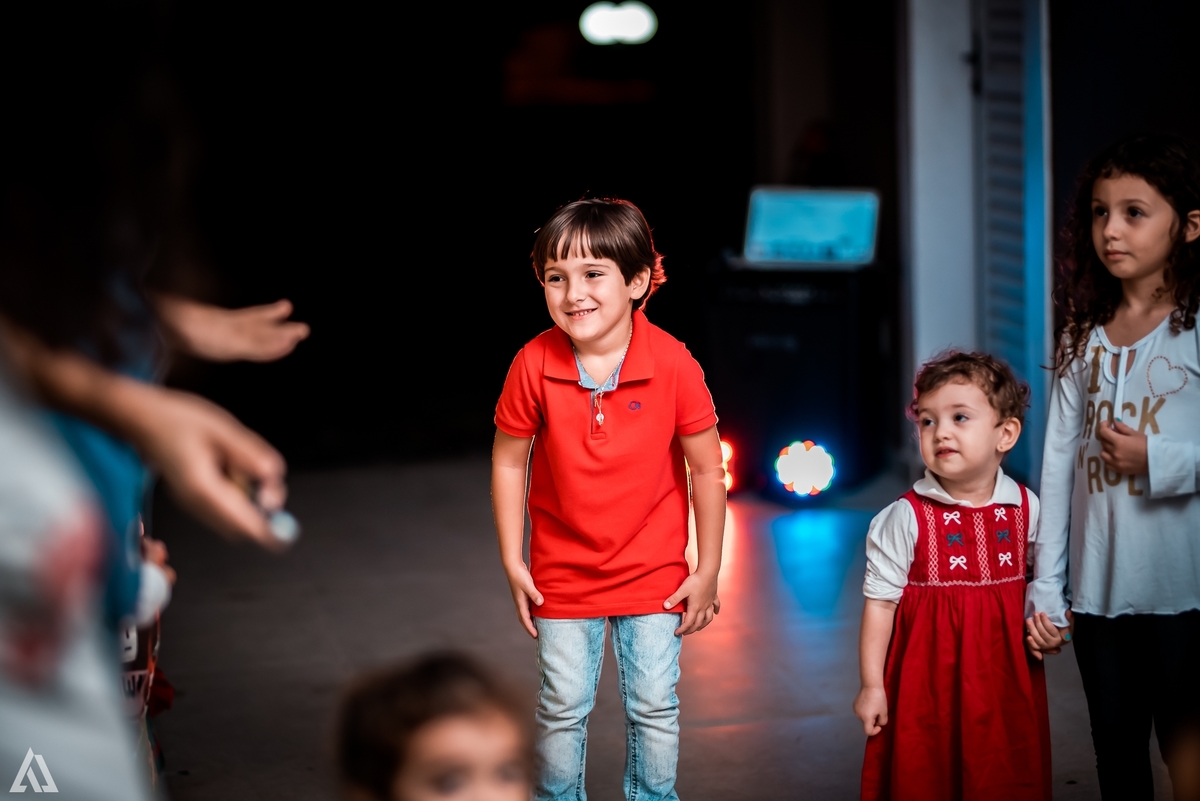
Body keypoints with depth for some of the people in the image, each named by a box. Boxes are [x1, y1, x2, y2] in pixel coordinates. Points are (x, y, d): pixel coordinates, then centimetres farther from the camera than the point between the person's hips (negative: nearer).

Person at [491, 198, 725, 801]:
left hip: (652, 573, -1)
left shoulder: (673, 365, -18)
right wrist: (512, 563, -3)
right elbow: (508, 461, -3)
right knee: (563, 707, 11)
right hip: (563, 573, 1)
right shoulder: (534, 366, -16)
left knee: (654, 707, 9)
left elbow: (708, 470, -9)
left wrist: (707, 574, -4)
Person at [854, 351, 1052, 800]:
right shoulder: (906, 517, -10)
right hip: (929, 677, -3)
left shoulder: (1026, 508, 0)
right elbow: (880, 599, -8)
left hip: (1006, 676, 3)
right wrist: (872, 685, -9)